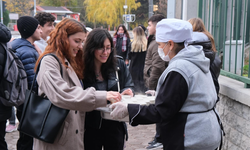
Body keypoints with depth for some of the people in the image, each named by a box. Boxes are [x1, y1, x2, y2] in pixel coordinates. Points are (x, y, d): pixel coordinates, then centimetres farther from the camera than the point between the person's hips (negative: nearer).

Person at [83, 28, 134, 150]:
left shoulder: (119, 64, -2)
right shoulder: (83, 69, -12)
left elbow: (129, 86, 7)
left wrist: (127, 92, -16)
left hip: (114, 126, 3)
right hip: (90, 126, -2)